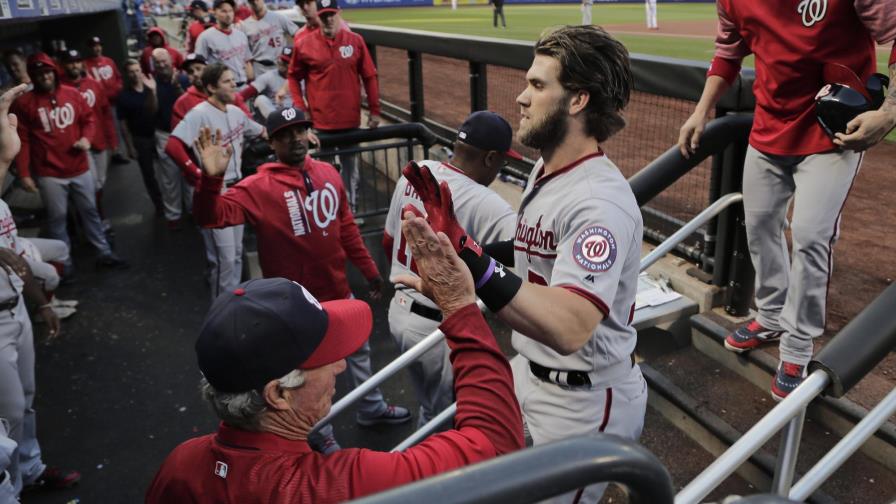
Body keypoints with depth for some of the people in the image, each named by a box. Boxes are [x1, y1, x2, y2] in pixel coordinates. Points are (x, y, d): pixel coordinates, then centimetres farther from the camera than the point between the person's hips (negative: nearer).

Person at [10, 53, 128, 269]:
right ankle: (64, 264, 18)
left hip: (80, 168, 3)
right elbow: (21, 140, -6)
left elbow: (89, 118, 14)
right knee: (57, 217, 6)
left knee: (90, 211, 14)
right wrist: (24, 174, -9)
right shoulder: (24, 103, -6)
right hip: (49, 173, -3)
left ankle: (104, 253, 27)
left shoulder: (72, 94, 2)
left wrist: (86, 137, -8)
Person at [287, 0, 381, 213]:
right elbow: (293, 77, 7)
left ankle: (351, 210, 26)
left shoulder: (355, 41, 1)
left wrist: (374, 110, 2)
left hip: (350, 119, 2)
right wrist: (301, 108, -2)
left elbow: (369, 77, 3)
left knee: (350, 166, 13)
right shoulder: (303, 44, -3)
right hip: (320, 120, -2)